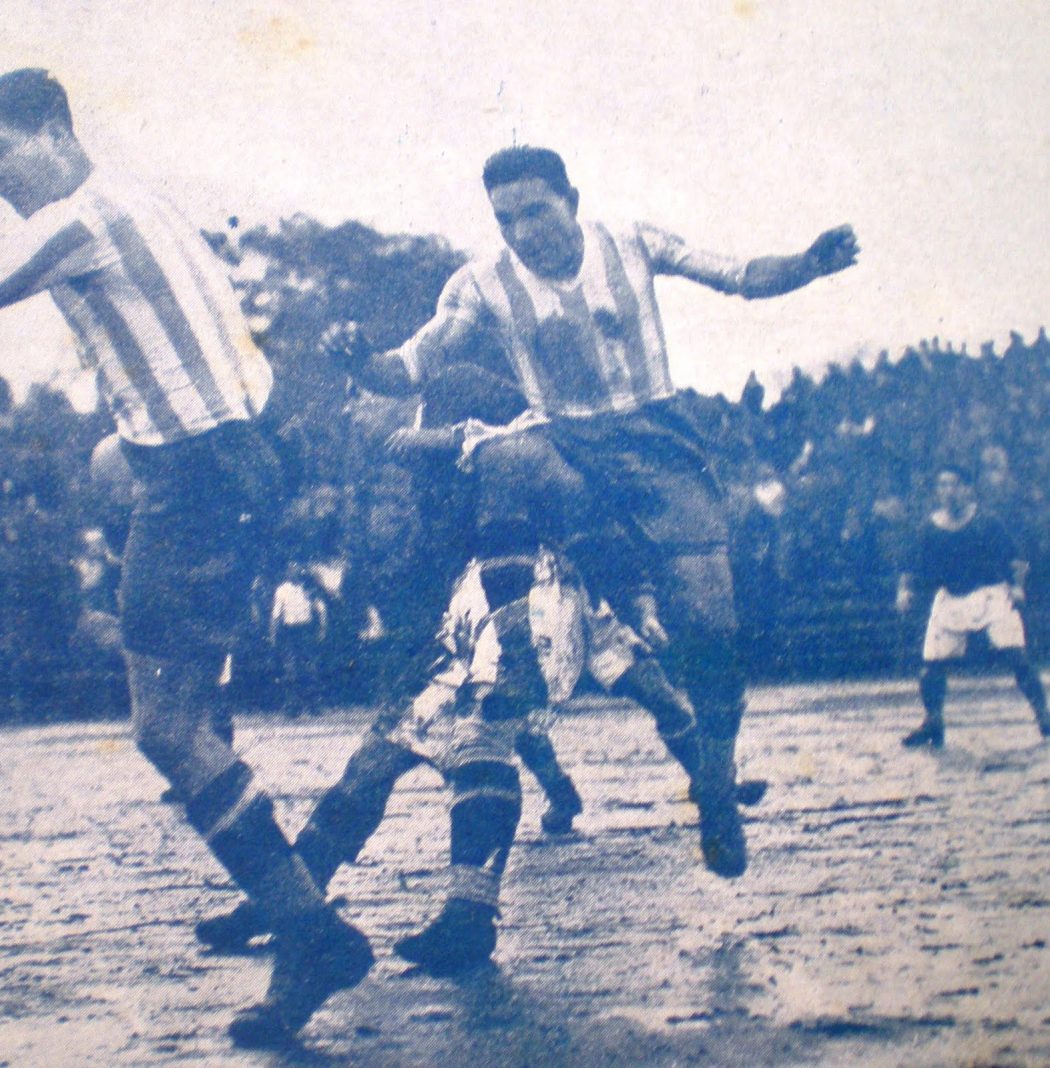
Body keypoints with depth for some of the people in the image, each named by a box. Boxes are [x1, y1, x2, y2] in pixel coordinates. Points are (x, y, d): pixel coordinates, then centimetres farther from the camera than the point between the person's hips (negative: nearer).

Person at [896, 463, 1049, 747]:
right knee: (932, 665, -1)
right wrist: (907, 590, -10)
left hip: (991, 594, -3)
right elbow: (922, 571, 7)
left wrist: (1017, 585, -16)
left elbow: (1014, 559, -2)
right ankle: (932, 724, 18)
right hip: (950, 600, 3)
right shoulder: (931, 529, 2)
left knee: (1016, 655, -15)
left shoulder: (986, 523, -5)